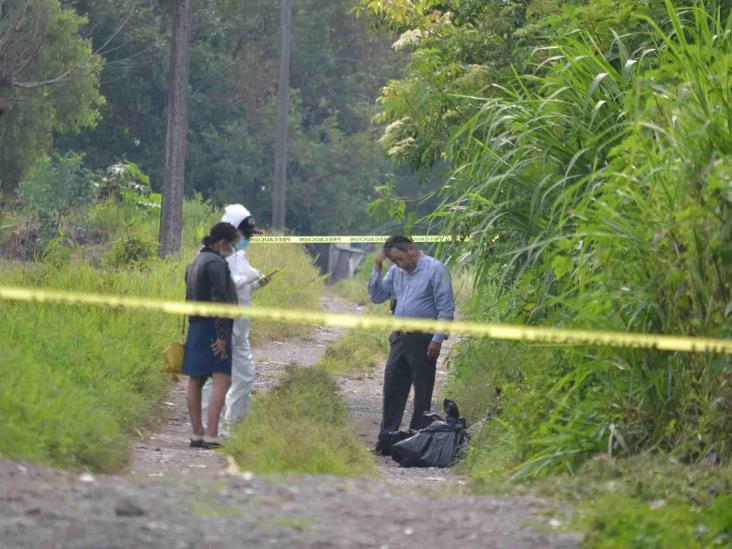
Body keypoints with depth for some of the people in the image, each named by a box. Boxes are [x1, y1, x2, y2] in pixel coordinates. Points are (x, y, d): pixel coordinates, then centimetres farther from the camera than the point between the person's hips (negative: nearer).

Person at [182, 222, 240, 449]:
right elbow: (219, 300, -19)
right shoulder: (216, 263, -12)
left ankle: (197, 434, 14)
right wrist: (222, 335, -21)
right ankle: (211, 435, -22)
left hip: (196, 327, 10)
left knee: (196, 380, 10)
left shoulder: (196, 263, 17)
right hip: (213, 327, -10)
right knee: (222, 380, -13)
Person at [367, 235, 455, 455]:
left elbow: (446, 310, -11)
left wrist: (437, 339, -16)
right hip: (399, 338, 7)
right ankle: (386, 441, 12)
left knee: (422, 394, 1)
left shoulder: (435, 270, -9)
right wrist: (377, 269, 0)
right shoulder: (395, 271, 11)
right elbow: (377, 296, 11)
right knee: (392, 390, 7)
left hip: (423, 340, -7)